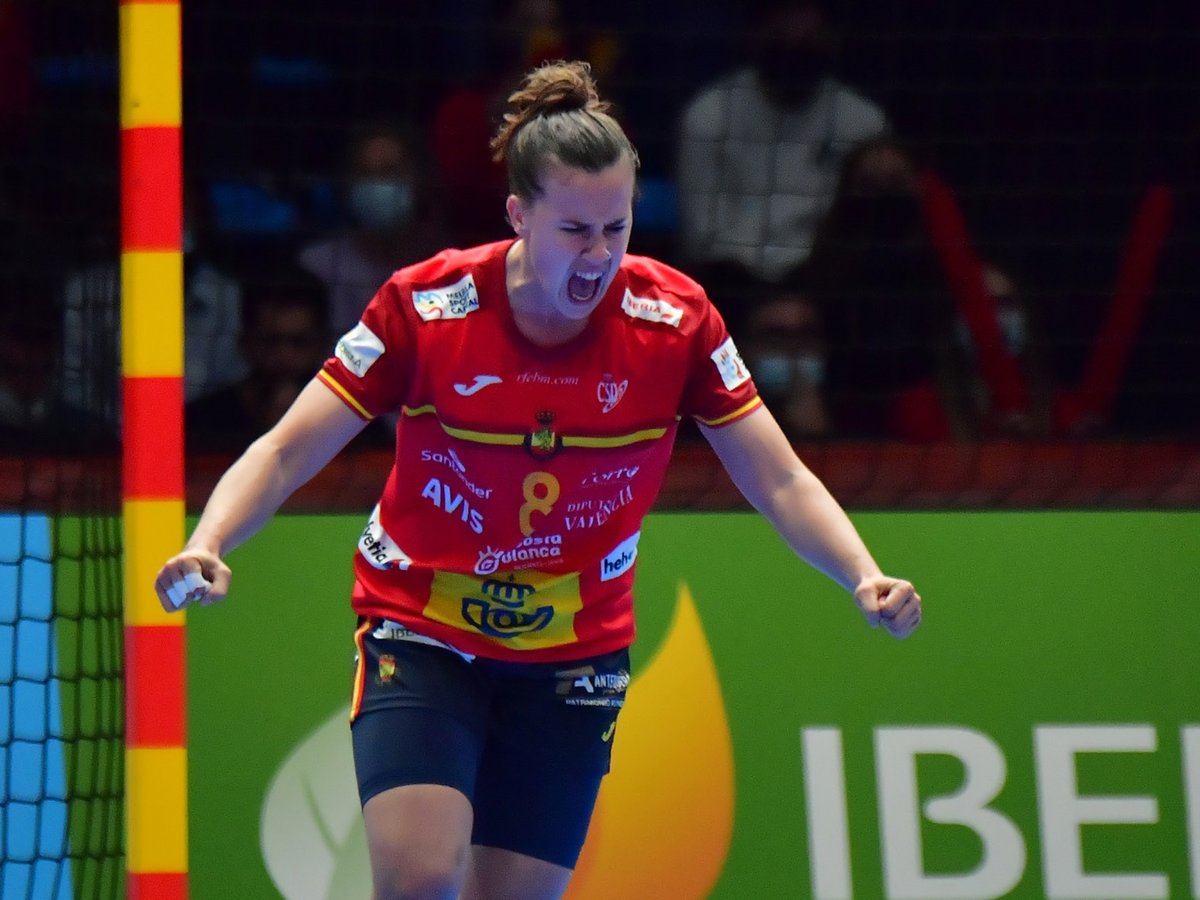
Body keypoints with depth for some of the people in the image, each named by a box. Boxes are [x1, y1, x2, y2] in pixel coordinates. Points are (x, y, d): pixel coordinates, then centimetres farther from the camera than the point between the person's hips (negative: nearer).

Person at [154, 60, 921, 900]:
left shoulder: (675, 319, -11)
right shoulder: (424, 305, -16)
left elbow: (782, 483, -6)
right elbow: (285, 453, -12)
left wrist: (868, 579, -23)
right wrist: (205, 547, -30)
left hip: (573, 660, 2)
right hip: (422, 636, -2)